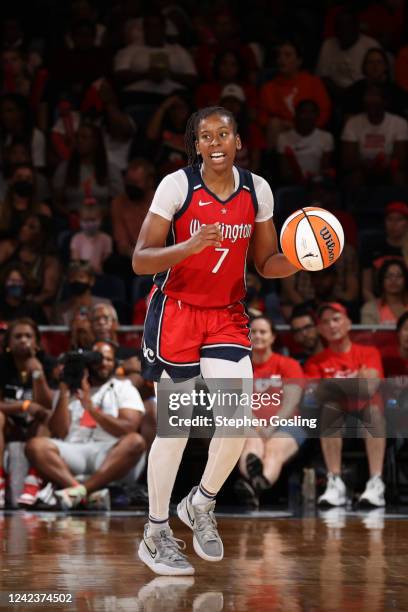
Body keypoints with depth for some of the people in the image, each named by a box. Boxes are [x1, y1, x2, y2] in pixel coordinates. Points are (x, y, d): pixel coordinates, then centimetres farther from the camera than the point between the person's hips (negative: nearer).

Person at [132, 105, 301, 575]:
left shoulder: (257, 191, 1)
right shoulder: (177, 185, -12)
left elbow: (266, 263, 10)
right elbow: (140, 261, -14)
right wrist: (191, 246, -31)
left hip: (227, 315, 4)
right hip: (175, 311, -4)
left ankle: (201, 505, 17)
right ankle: (156, 535, 14)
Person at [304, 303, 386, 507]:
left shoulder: (369, 353, 11)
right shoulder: (316, 362, 13)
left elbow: (370, 387, -9)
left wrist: (337, 386, -26)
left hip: (367, 421, 0)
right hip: (334, 426, 0)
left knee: (373, 404, -33)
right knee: (329, 406, -32)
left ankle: (376, 483, -44)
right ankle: (335, 483, -39)